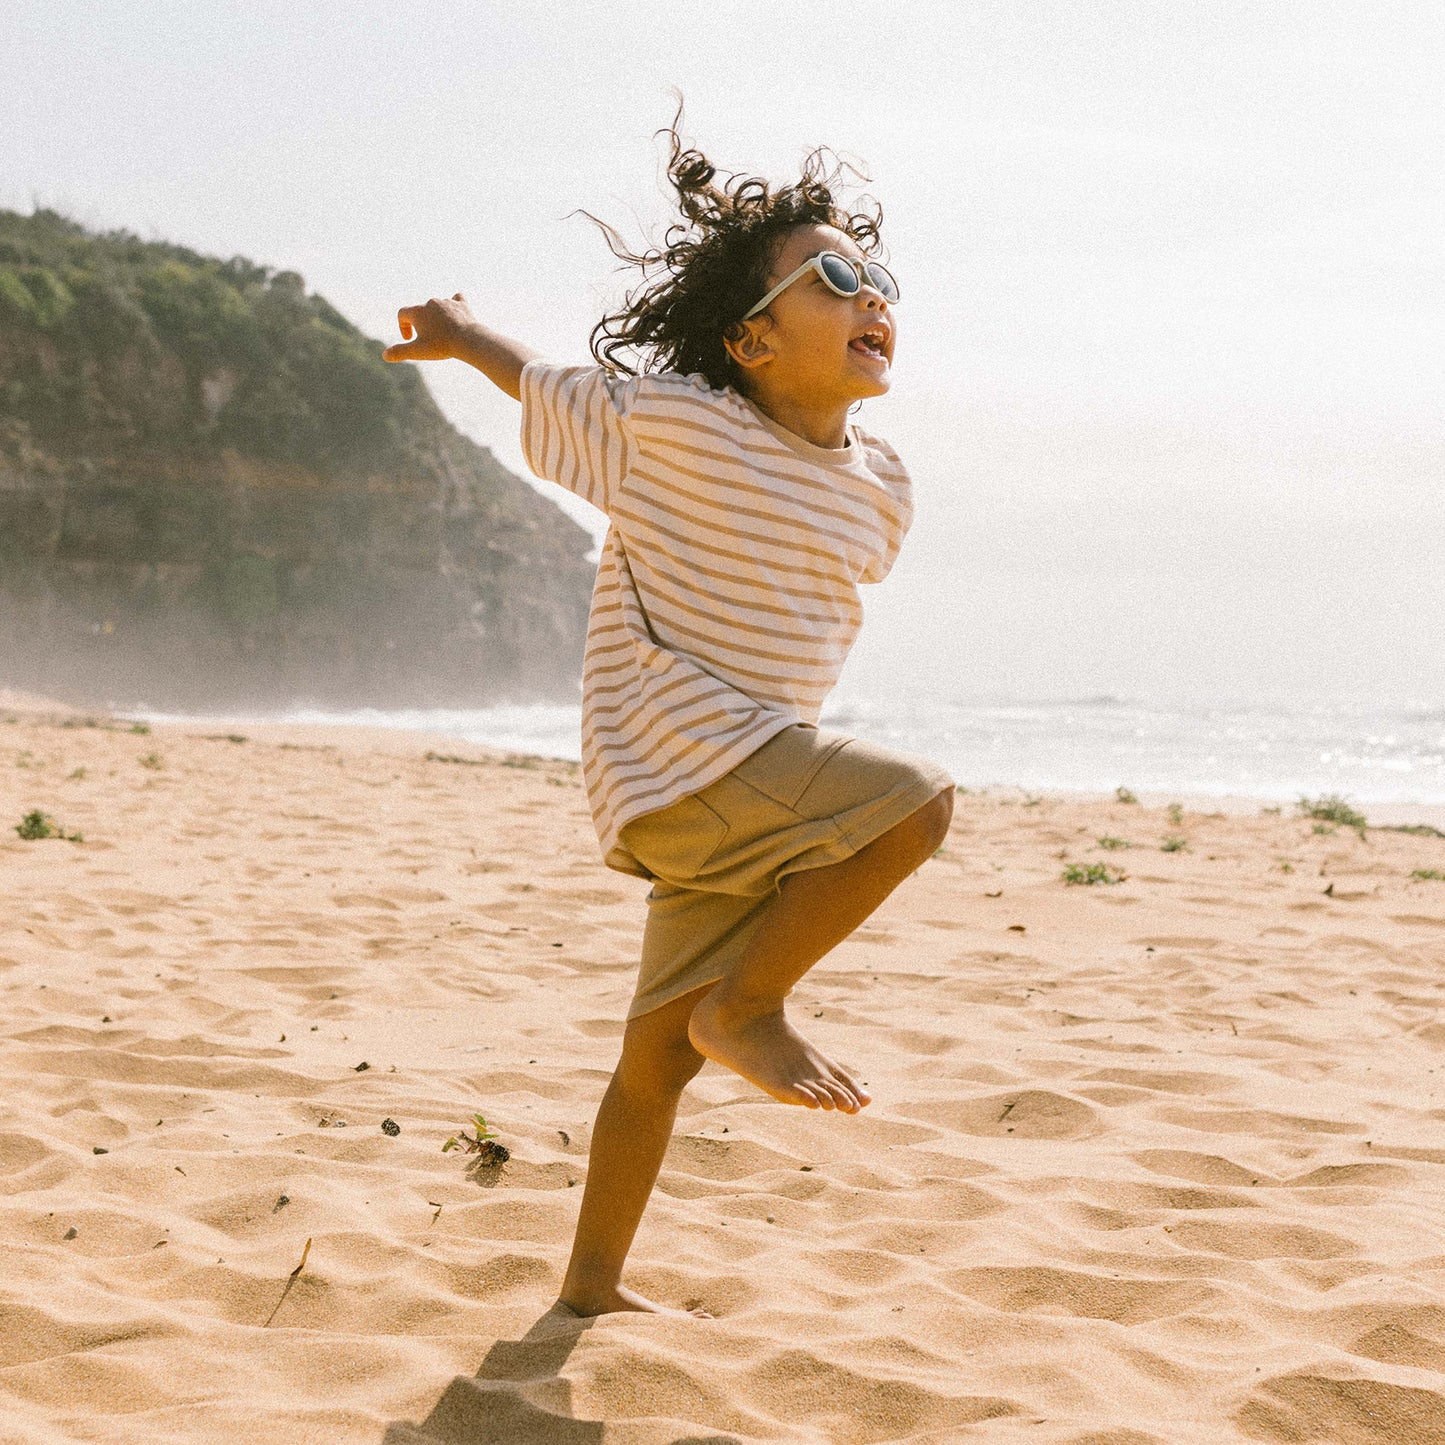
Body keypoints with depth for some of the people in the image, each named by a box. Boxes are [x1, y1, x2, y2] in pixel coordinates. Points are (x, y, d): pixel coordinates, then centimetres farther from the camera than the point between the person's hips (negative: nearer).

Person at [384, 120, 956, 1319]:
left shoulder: (881, 493, 6)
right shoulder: (668, 423, -9)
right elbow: (547, 390, 9)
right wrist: (457, 335, 25)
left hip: (745, 787, 7)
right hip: (673, 754, -7)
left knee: (661, 1053, 14)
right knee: (914, 802, -23)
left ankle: (594, 1283, 27)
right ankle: (745, 1007, -9)